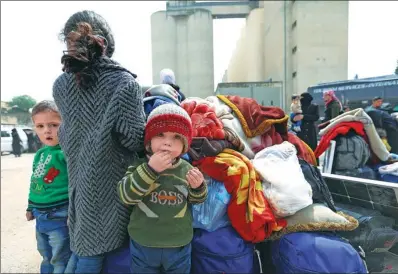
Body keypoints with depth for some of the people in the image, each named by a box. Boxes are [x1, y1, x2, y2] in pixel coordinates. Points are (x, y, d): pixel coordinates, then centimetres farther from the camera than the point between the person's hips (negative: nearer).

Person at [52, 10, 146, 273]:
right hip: (116, 180, -4)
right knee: (116, 246, 14)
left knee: (87, 245, 20)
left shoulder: (61, 85, 1)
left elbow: (66, 136, 9)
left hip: (82, 179, 4)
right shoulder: (123, 82, -13)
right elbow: (134, 138, -17)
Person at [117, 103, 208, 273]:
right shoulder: (140, 165, -12)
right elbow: (125, 195, -24)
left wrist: (198, 187, -18)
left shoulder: (187, 169, -7)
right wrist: (149, 169, -32)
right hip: (143, 245, -1)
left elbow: (196, 201, 4)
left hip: (180, 246, 2)